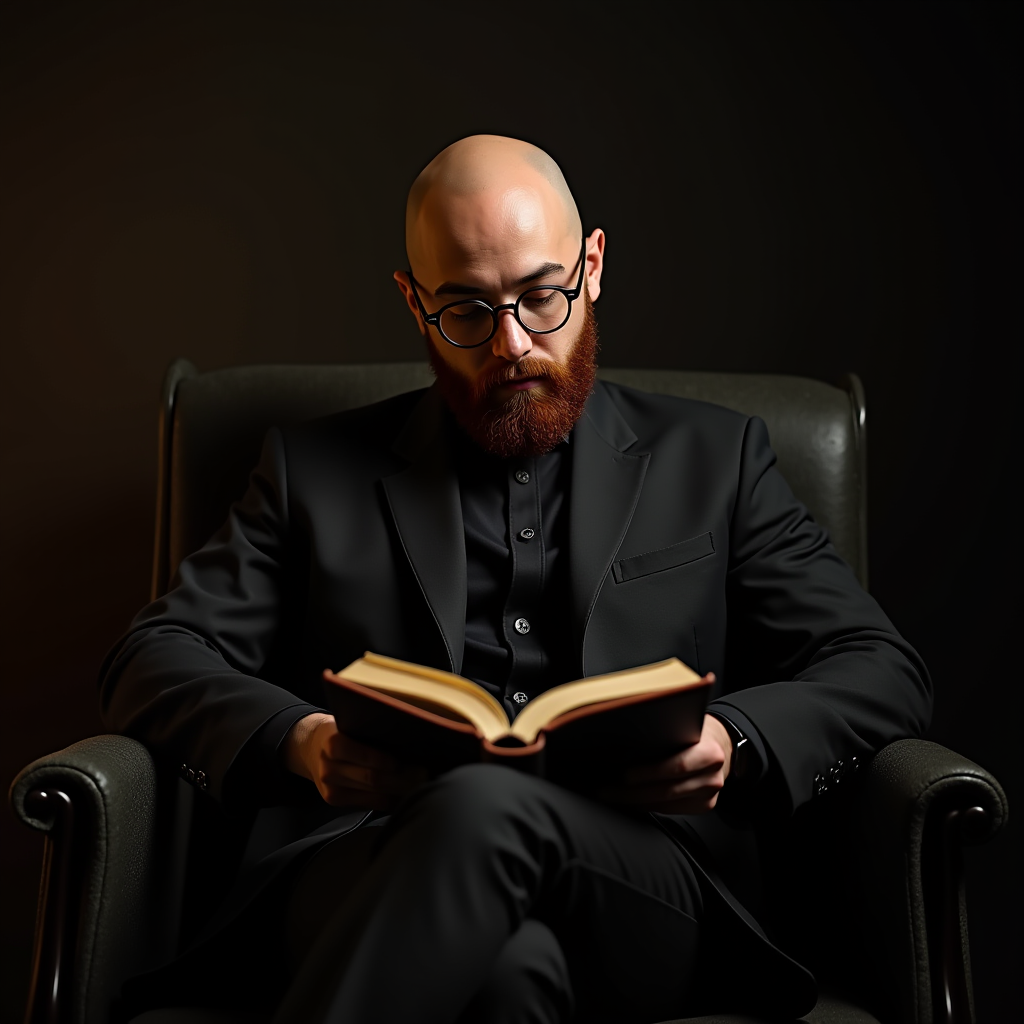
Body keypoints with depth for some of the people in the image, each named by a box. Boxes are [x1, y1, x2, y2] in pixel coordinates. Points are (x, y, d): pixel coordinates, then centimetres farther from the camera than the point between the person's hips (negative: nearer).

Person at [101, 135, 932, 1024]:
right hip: (365, 868, 0)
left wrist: (732, 741, -9)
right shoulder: (316, 468, 18)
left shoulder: (712, 457, 18)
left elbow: (884, 671, 14)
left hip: (636, 896, 2)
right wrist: (300, 742, -11)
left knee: (489, 809, -35)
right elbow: (154, 659, 12)